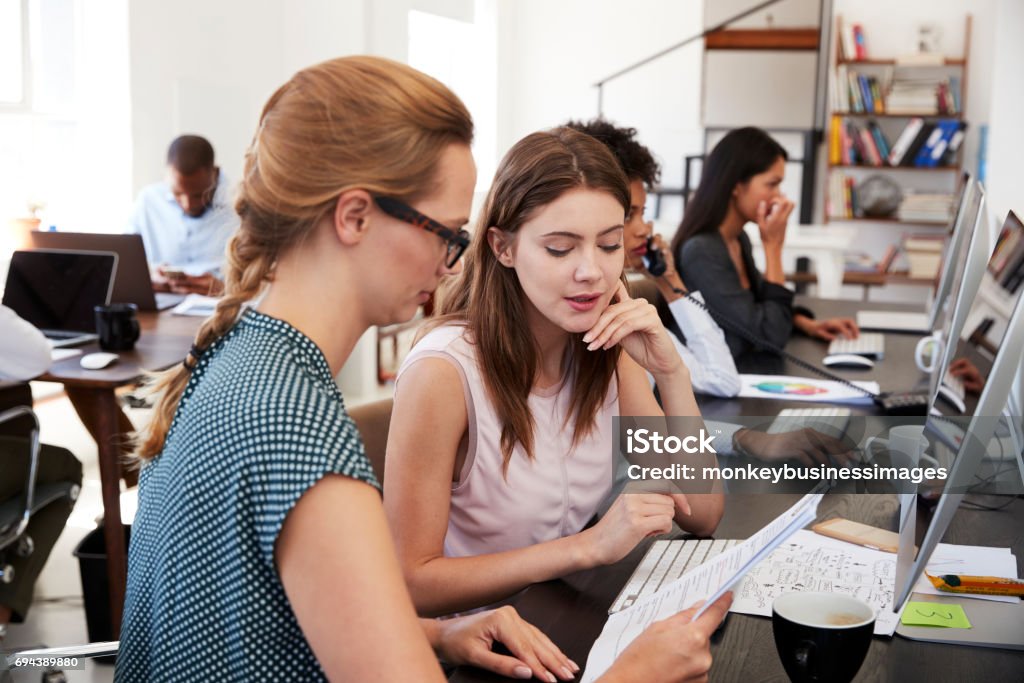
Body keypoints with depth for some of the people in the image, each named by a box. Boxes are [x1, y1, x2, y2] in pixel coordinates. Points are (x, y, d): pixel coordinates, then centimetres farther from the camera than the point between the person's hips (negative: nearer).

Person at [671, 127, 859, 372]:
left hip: (758, 372, 9)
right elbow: (772, 336, -19)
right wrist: (773, 245, -14)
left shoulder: (739, 240, 7)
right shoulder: (701, 252, -21)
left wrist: (806, 323, 7)